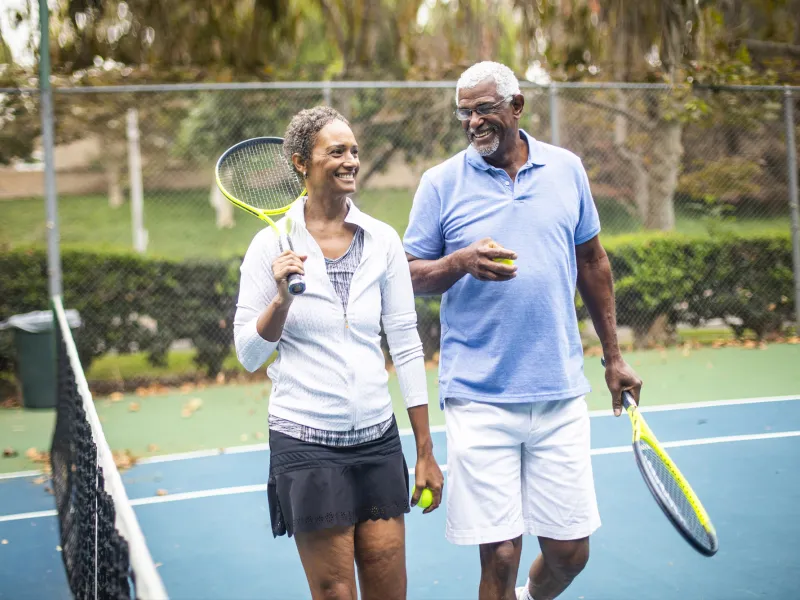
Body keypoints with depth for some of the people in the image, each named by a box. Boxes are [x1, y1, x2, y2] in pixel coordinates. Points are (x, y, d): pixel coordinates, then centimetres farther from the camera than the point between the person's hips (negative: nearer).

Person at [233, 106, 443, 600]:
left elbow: (407, 345, 5)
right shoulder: (272, 245, -5)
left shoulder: (383, 239, 2)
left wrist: (426, 453, 5)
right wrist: (282, 297, -19)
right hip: (307, 443, -3)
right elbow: (249, 355, -1)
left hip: (378, 438, 3)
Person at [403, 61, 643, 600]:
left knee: (570, 551, 8)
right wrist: (460, 262, -19)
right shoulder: (441, 182, 1)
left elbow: (592, 263, 15)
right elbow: (413, 275, 2)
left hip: (562, 394, 3)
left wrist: (613, 357, 16)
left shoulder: (567, 169, 8)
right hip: (479, 399, -2)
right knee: (500, 556, -3)